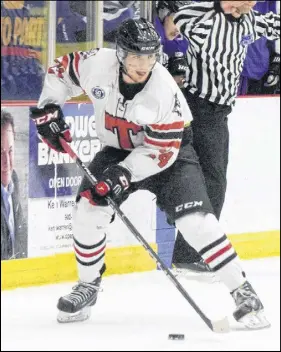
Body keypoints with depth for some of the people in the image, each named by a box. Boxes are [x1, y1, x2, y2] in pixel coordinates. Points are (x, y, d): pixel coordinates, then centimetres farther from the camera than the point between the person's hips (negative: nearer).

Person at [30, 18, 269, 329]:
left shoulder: (165, 92, -31)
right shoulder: (98, 65, -23)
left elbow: (161, 151, -25)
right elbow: (61, 70, -1)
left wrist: (125, 172, -33)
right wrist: (47, 108, -9)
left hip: (168, 151, -4)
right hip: (117, 150, 4)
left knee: (195, 221, -19)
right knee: (88, 210, -13)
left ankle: (243, 293, -13)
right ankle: (88, 286, 11)